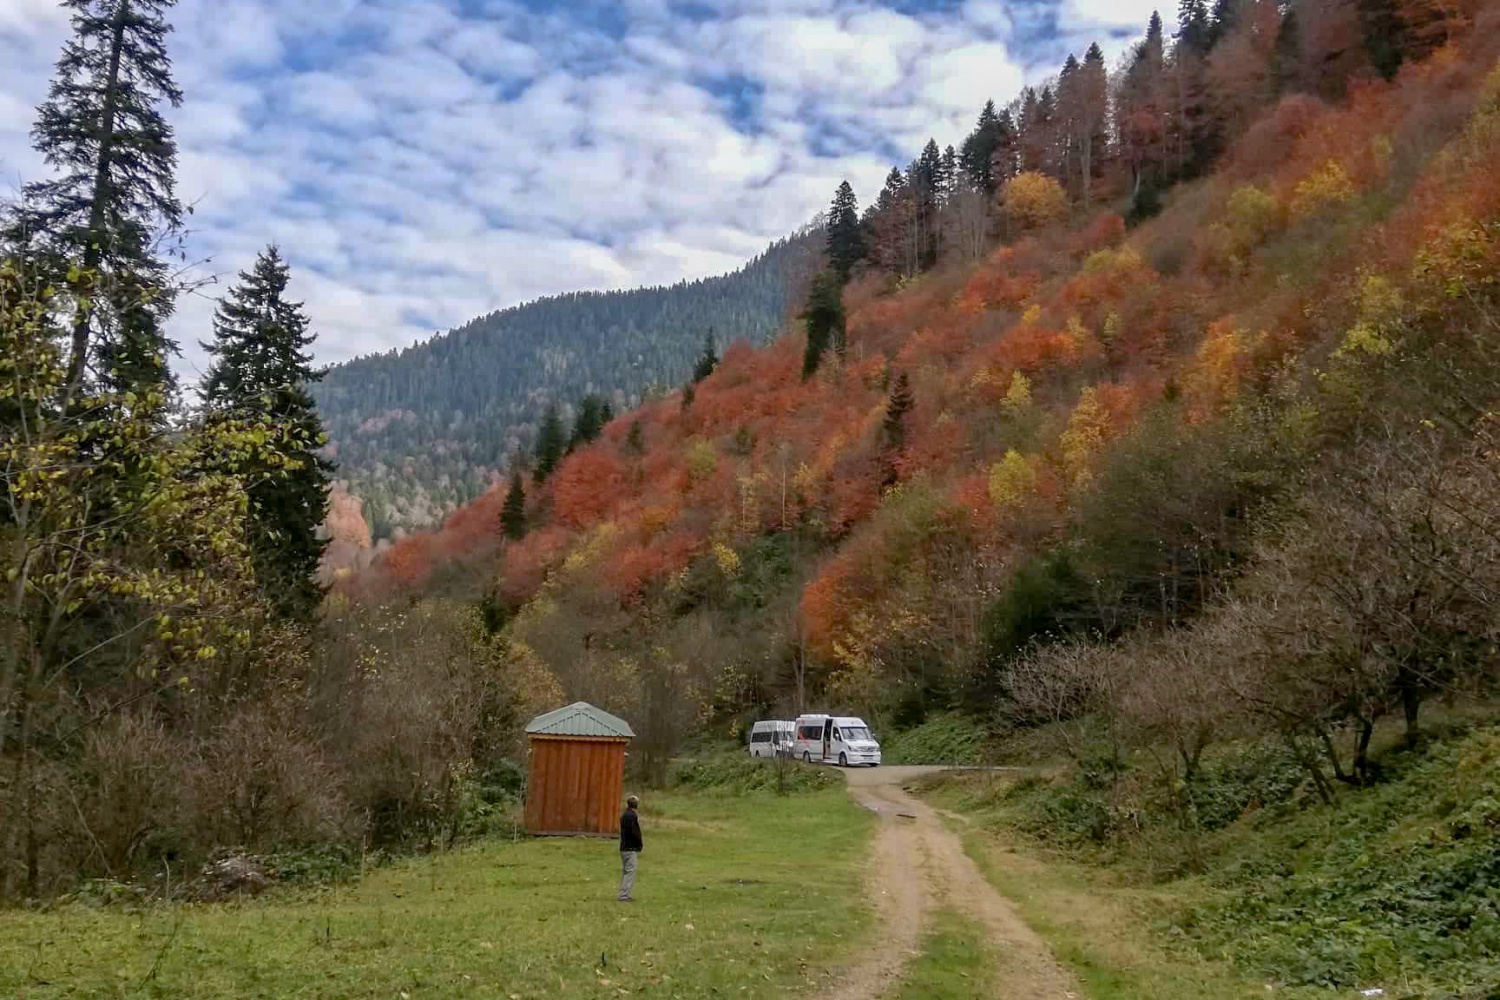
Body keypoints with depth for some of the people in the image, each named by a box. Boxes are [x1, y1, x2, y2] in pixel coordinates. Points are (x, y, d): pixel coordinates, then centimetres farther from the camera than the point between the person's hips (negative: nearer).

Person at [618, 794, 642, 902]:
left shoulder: (624, 815, 14)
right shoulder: (632, 816, -15)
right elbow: (635, 833, -20)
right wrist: (639, 847, -9)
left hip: (624, 847, 9)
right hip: (631, 848, -9)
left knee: (625, 871, 14)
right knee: (630, 871, -7)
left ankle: (623, 894, 19)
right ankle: (624, 895, -10)